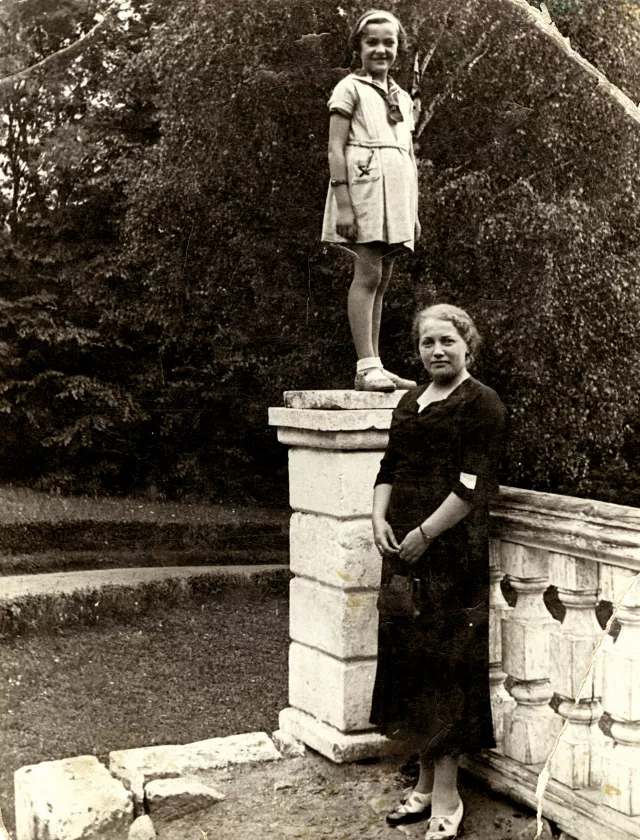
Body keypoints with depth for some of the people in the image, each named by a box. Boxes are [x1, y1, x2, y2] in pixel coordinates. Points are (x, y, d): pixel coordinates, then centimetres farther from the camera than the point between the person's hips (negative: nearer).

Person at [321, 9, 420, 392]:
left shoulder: (403, 98, 22)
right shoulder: (350, 88, 3)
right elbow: (336, 148, -6)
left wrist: (415, 212, 18)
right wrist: (343, 203, -16)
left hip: (397, 192, 7)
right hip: (364, 183, -7)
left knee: (383, 279, 5)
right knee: (368, 274, -13)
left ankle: (375, 367, 8)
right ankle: (367, 366, -15)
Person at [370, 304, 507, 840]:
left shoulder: (482, 404, -6)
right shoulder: (410, 402, 17)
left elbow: (474, 485, -14)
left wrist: (424, 534, -17)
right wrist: (380, 517, 0)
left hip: (451, 550, -7)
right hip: (404, 550, 7)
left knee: (444, 664, -3)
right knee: (408, 659, 11)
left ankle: (448, 797, 7)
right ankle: (427, 782, 24)